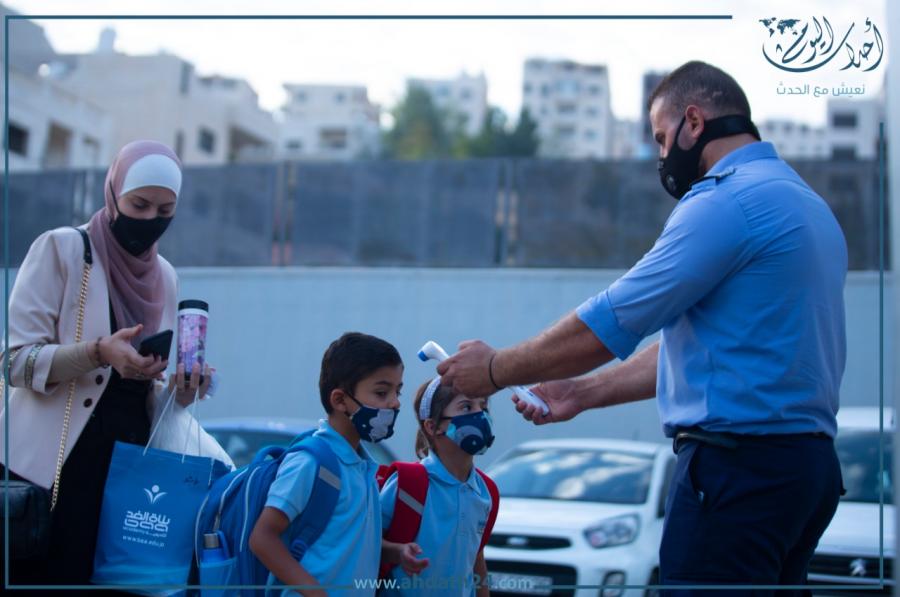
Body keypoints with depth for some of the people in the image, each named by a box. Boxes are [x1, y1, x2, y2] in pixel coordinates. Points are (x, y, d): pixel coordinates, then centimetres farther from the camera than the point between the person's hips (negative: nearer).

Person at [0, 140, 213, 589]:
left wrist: (180, 391, -5)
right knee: (45, 578, -6)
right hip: (54, 460, -5)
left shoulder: (164, 276, 13)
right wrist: (99, 352, -25)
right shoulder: (62, 248, -4)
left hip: (128, 457, 5)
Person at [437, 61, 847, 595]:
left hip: (740, 464, -10)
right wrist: (584, 392, 19)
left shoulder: (729, 200, -13)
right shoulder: (799, 198, 18)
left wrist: (496, 370, 2)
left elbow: (609, 324, -12)